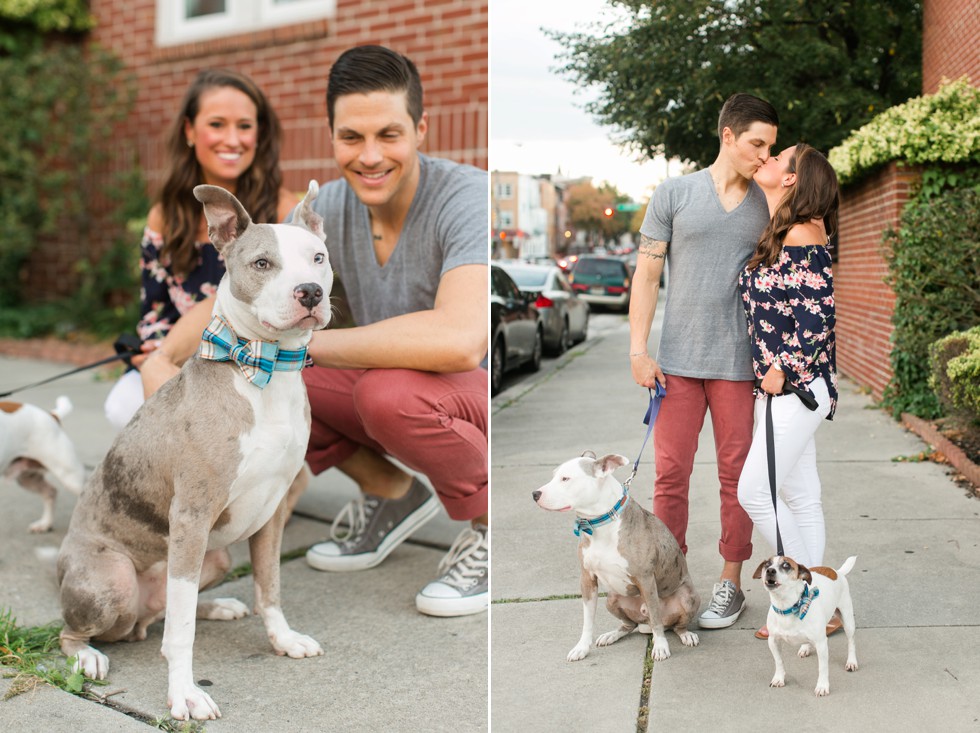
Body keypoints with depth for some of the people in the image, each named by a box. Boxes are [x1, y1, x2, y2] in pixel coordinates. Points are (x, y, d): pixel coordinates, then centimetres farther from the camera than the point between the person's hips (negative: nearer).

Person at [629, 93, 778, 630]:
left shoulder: (769, 206, 8)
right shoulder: (674, 194, 3)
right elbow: (647, 275, 2)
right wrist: (638, 350, -5)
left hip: (739, 363, 1)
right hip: (678, 360, -1)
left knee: (736, 474, 6)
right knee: (671, 473, 3)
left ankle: (730, 583, 19)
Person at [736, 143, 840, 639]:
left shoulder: (802, 237, -16)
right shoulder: (778, 236, 13)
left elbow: (820, 312, -20)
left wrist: (783, 370, -17)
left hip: (795, 387, -9)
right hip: (782, 388, 9)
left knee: (754, 491, -7)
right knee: (799, 496, 11)